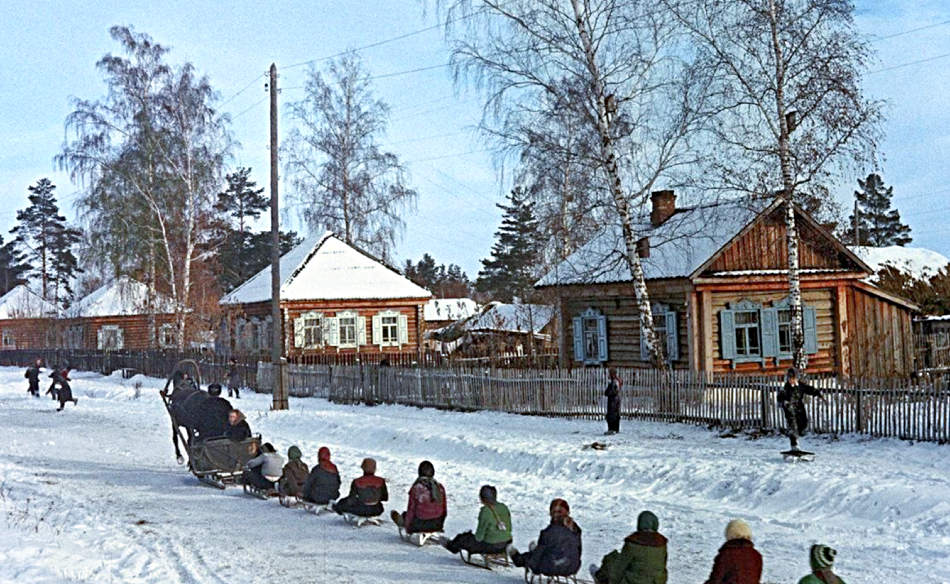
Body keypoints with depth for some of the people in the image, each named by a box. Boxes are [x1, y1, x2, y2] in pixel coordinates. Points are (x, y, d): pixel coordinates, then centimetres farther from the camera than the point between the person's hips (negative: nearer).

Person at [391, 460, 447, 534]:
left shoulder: (416, 488, -16)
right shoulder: (440, 487, -5)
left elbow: (411, 509, -9)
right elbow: (444, 509, 4)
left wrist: (407, 528, 4)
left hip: (420, 525, -4)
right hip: (437, 525, 4)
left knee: (405, 514, 22)